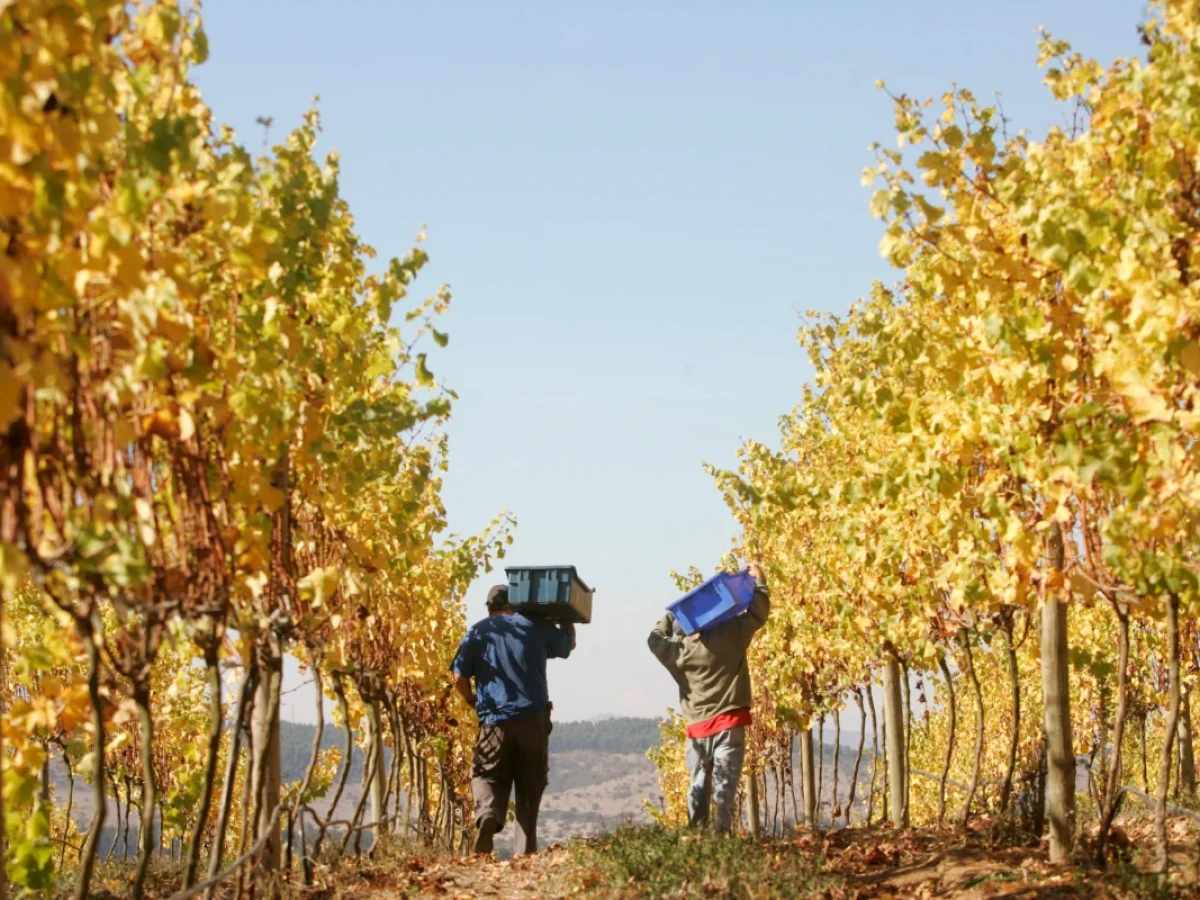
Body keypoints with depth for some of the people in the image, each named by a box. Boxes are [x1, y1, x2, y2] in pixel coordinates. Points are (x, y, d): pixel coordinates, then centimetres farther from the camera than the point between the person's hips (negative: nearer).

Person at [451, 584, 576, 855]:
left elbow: (459, 677, -1)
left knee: (487, 777, 7)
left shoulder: (478, 631, 5)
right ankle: (525, 851, 4)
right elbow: (568, 644, 25)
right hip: (533, 718, 1)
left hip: (494, 721, -1)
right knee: (530, 787, 10)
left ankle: (487, 812, -25)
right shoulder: (537, 626, 8)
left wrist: (474, 702, 15)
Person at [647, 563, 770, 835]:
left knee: (697, 783, 10)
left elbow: (655, 638, 17)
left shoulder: (679, 651, -3)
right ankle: (721, 832, -10)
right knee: (724, 783, -3)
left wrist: (671, 616, 19)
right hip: (728, 722, -2)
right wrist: (758, 579, 5)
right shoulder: (729, 635, -10)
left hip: (697, 726, 2)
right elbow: (759, 612, -3)